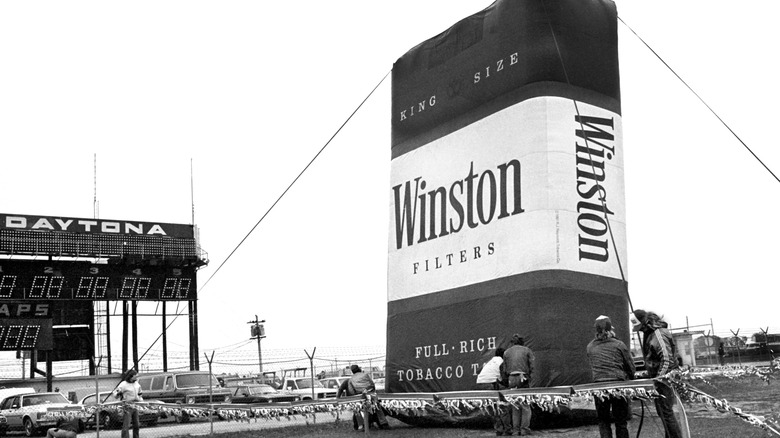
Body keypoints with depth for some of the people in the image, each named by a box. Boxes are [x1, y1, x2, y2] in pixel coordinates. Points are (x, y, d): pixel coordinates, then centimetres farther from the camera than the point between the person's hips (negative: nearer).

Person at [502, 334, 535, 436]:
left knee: (515, 406, 9)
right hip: (524, 378, -2)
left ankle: (516, 429, 6)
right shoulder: (527, 350, 7)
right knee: (526, 405, 2)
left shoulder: (506, 352, 13)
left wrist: (508, 380, 12)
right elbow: (531, 367, 0)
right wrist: (529, 379, 5)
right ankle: (525, 428, -3)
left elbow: (505, 368, 8)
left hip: (512, 378, 2)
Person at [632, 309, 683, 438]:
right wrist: (650, 374, 16)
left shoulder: (659, 334, -19)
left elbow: (667, 360, -23)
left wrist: (658, 379, -23)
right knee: (662, 411, 15)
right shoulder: (648, 333, 11)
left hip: (664, 377, -10)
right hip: (656, 377, 10)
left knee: (666, 412, -7)